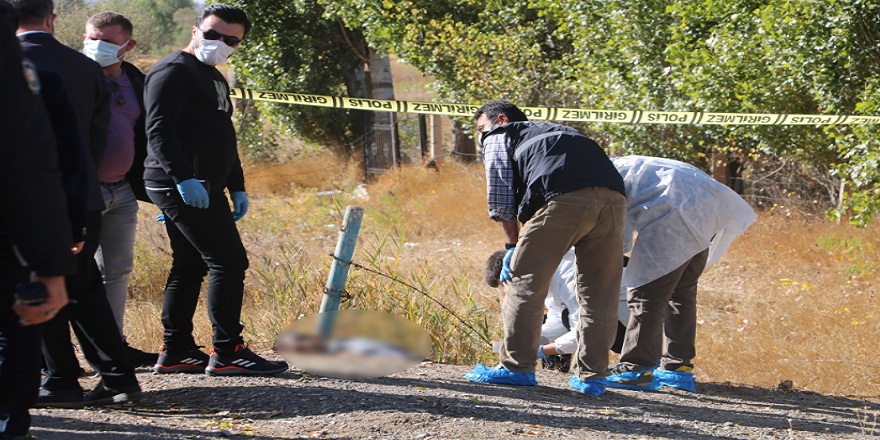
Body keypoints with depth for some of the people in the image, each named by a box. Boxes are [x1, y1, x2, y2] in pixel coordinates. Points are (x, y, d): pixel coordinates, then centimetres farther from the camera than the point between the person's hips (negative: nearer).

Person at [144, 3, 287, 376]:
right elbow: (158, 129, -19)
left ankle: (175, 352, 16)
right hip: (183, 186, -10)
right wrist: (183, 177, -28)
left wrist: (237, 187, 23)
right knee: (228, 261, -11)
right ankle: (227, 352, -8)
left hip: (201, 186, 10)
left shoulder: (215, 79, 23)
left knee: (189, 267, 12)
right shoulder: (174, 71, -9)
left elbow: (223, 138, 31)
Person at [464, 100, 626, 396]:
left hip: (563, 198, -6)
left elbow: (501, 192, 11)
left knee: (525, 283, 5)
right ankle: (592, 376, 9)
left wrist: (513, 245, 15)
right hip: (613, 198, 6)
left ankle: (517, 366, 7)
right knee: (599, 294, 10)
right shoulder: (553, 131, 42)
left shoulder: (498, 137, 25)